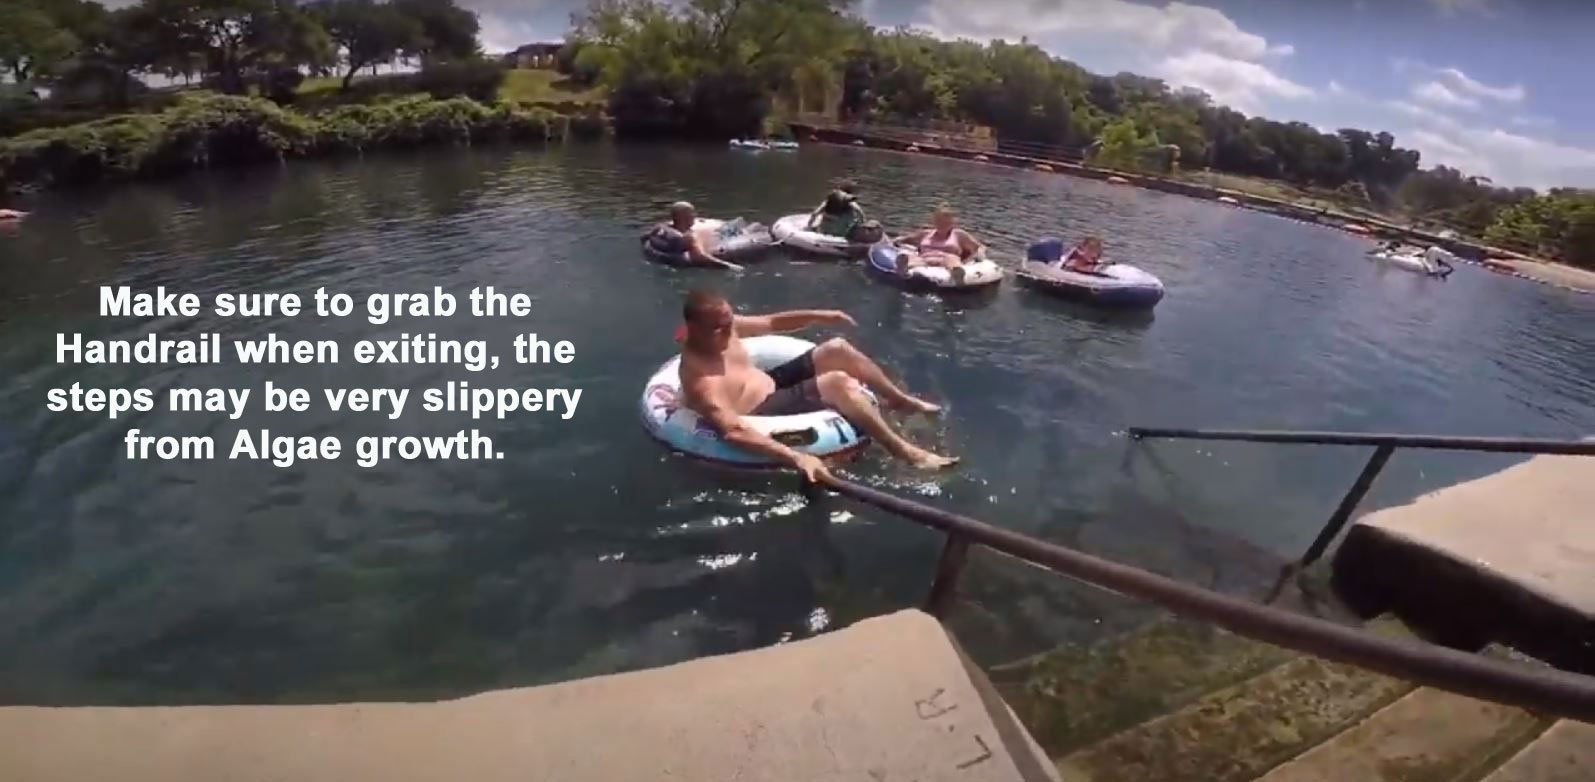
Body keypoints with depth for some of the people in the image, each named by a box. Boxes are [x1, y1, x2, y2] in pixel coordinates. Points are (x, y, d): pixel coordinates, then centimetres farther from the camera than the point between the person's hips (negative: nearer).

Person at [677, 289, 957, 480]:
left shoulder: (724, 326, -7)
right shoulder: (699, 378, -32)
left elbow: (771, 322, 7)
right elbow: (733, 431, -43)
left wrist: (819, 316, -6)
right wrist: (796, 458, -52)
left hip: (770, 383, 10)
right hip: (764, 412, -9)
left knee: (837, 349, 2)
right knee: (838, 382, -26)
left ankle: (902, 401, 19)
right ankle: (906, 452, -19)